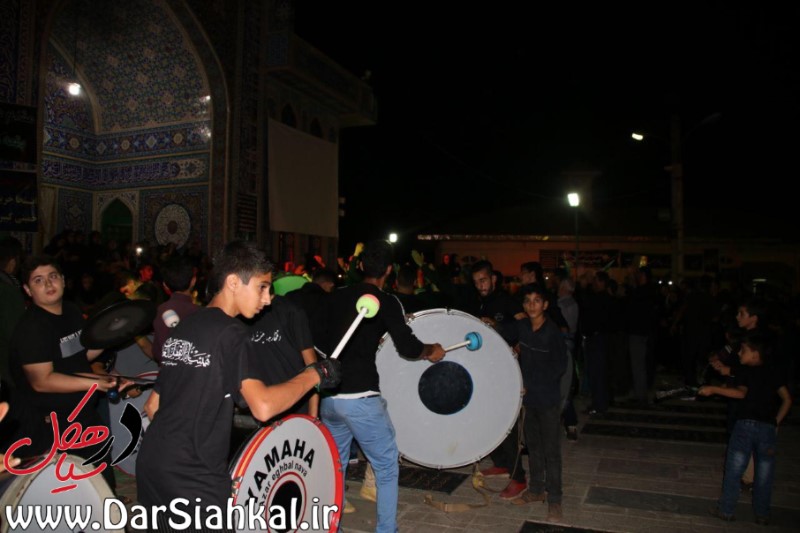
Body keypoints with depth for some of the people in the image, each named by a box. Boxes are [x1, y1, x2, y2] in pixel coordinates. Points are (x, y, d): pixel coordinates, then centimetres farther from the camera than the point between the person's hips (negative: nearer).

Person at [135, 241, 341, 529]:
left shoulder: (183, 327, 11)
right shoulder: (232, 333, -14)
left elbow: (153, 406, 16)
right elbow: (263, 407, -26)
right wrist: (315, 374, -15)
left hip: (151, 464, 9)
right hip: (192, 479, -8)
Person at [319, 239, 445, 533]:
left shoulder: (337, 296, 10)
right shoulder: (386, 302, -6)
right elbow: (408, 347, -10)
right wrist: (432, 350, 8)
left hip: (328, 395, 6)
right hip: (361, 398, -6)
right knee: (387, 467, 11)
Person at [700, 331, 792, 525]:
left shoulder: (745, 371, 1)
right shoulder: (775, 371, 12)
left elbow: (741, 393, -13)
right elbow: (787, 399, 11)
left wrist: (713, 389, -11)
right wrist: (776, 423, 17)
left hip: (745, 424, -3)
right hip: (768, 427, 4)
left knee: (733, 470, 3)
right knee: (764, 474, 11)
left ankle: (726, 510, 8)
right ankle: (762, 515, 18)